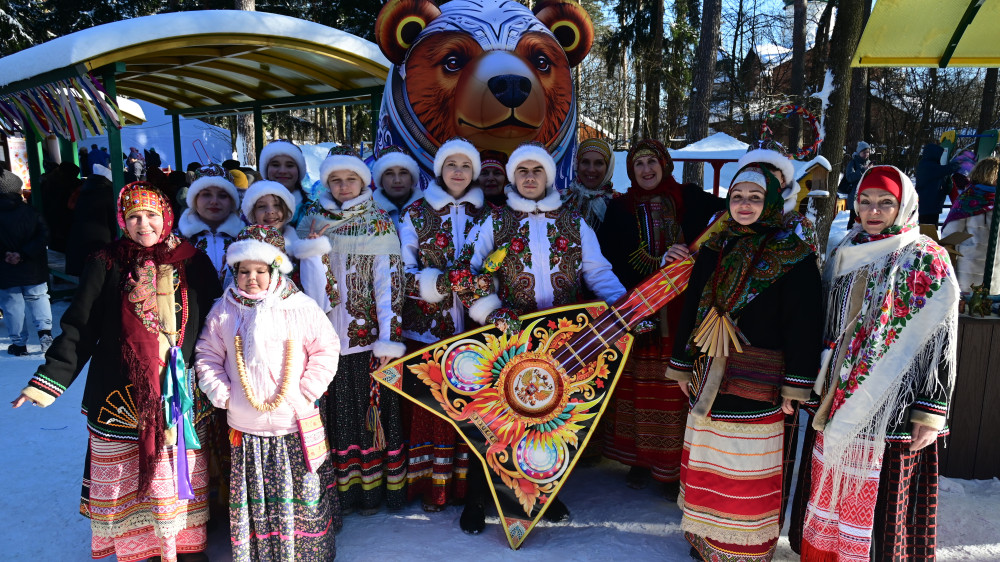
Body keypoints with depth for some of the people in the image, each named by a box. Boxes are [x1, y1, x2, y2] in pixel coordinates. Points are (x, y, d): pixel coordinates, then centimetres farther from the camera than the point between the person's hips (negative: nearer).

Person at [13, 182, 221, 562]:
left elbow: (213, 325, 5)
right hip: (122, 398, -1)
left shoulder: (193, 263, 1)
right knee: (126, 477, 8)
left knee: (182, 471, 9)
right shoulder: (106, 265, -1)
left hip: (181, 396, 1)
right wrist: (49, 380, -6)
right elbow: (79, 328, 1)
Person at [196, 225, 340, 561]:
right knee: (252, 501, 10)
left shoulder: (301, 307, -4)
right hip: (245, 428, 2)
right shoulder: (223, 312, 3)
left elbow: (326, 349, -1)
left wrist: (308, 392, -6)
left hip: (295, 425, -1)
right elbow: (208, 356, 10)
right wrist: (221, 394, -1)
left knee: (301, 496, 8)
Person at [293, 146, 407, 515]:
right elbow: (312, 284, 3)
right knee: (338, 411, 7)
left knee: (373, 407, 4)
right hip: (330, 334, 2)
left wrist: (388, 337, -12)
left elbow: (388, 283, -6)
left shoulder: (379, 225, 1)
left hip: (368, 334, -2)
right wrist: (314, 248, -15)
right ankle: (345, 487, 18)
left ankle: (375, 488, 16)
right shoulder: (313, 221, 8)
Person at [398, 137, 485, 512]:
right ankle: (432, 483, 12)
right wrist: (438, 283, -15)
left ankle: (467, 479, 16)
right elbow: (402, 273, 1)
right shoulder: (416, 214, 6)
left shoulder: (485, 214, 10)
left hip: (472, 326, 1)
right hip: (428, 326, -1)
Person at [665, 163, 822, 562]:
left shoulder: (793, 256, -6)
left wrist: (795, 386, -11)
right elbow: (691, 308, 12)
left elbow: (804, 323, -8)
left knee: (749, 472, 4)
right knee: (707, 466, 14)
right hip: (709, 377, 5)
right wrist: (682, 365, 13)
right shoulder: (714, 249, 8)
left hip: (758, 383, -5)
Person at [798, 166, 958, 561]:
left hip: (892, 409, -5)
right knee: (830, 492, 13)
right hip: (835, 404, 5)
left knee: (876, 500, 3)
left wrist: (930, 413, -11)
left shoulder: (928, 262, -5)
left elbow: (940, 342, -7)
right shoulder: (845, 253, 9)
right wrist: (816, 388, 15)